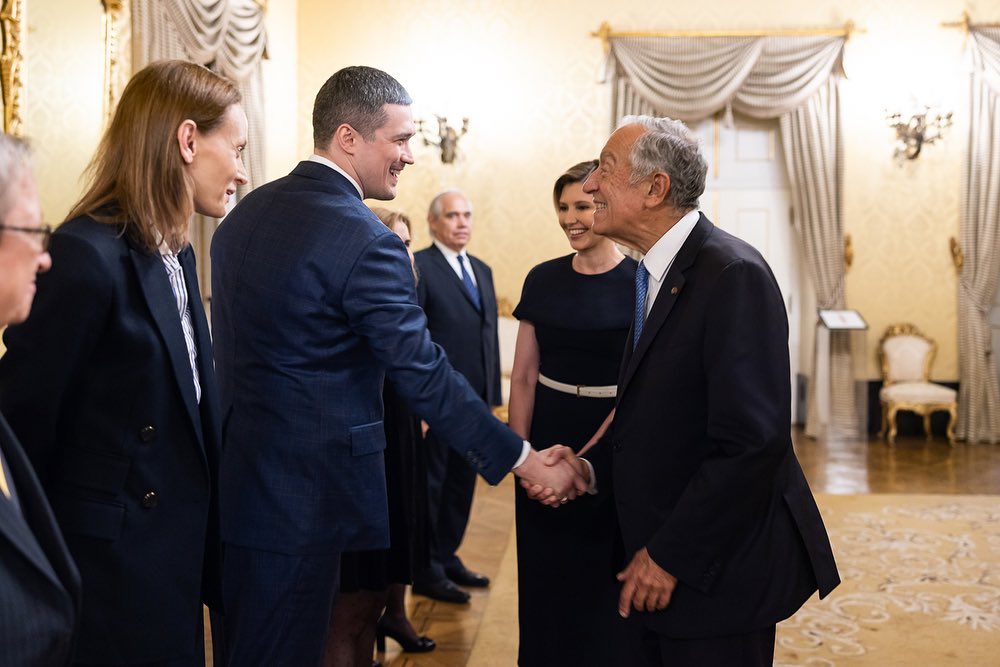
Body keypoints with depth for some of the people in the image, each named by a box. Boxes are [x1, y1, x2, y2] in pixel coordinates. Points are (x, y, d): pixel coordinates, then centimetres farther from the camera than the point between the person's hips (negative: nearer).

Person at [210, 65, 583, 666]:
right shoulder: (365, 241, -19)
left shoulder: (245, 213, 7)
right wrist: (525, 461, -11)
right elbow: (425, 375, -19)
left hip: (233, 478, 9)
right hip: (301, 495, -9)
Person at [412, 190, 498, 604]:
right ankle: (426, 571, 17)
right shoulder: (418, 267, -9)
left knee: (461, 484, 16)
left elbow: (489, 334, 15)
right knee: (430, 485, 5)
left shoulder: (482, 271, 15)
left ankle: (447, 557, 30)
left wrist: (492, 394, 10)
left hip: (474, 400, 7)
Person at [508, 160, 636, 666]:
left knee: (604, 581, 9)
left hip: (614, 450, -3)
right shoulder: (543, 279, 3)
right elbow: (523, 376, 5)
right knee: (545, 578, 11)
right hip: (546, 443, 3)